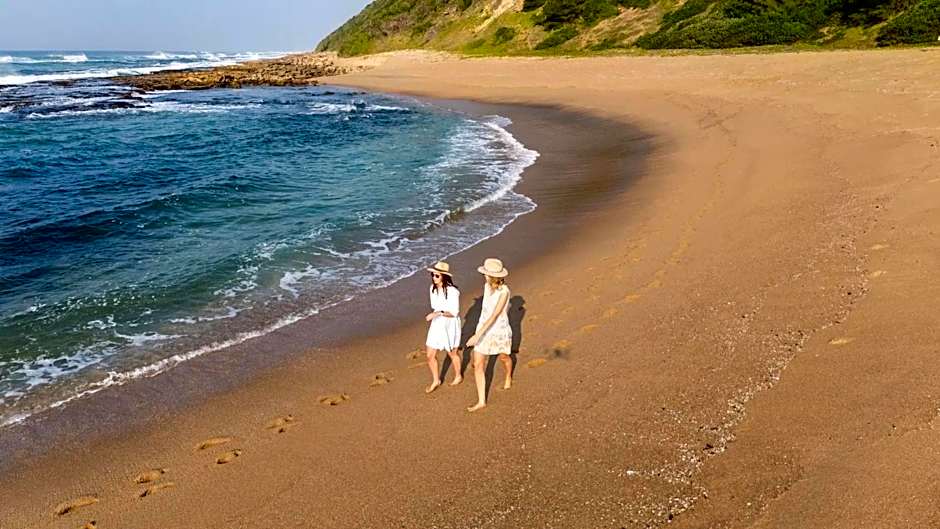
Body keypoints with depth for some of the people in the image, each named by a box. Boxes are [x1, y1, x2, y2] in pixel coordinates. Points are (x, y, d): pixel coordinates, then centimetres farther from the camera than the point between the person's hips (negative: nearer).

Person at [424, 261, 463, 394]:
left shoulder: (452, 291, -23)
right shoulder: (433, 288, -2)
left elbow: (454, 313, -24)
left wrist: (438, 313, -34)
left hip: (450, 325, -6)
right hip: (436, 325, 6)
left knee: (452, 353, 16)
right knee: (430, 355, 6)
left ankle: (458, 376, 42)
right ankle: (436, 380, 28)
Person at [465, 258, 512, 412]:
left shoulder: (504, 291, -26)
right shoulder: (487, 286, -5)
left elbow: (495, 315, -30)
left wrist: (478, 335, -35)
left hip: (499, 330, -5)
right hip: (483, 329, 5)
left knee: (504, 358, 24)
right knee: (478, 365, -2)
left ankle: (508, 377, 58)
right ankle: (481, 401, 4)